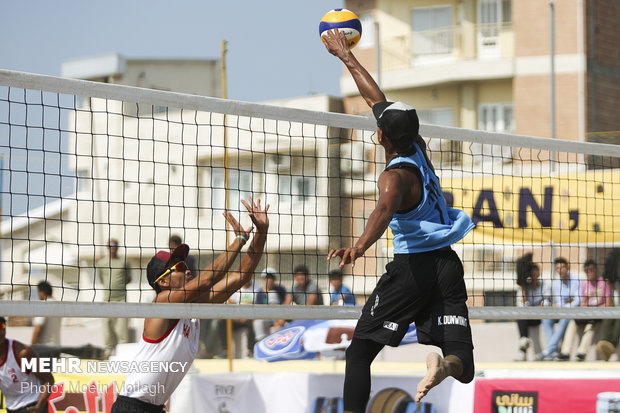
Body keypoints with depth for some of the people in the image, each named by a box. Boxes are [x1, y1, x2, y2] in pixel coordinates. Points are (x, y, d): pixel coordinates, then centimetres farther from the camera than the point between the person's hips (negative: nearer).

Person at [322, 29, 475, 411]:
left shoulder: (395, 176, -12)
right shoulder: (419, 150, 8)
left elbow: (385, 209, -36)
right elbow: (377, 99, 19)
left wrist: (360, 246, -52)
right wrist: (346, 56, 28)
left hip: (413, 266, -7)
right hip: (447, 264, 7)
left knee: (360, 352, 4)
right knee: (463, 365, -2)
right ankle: (444, 365, -35)